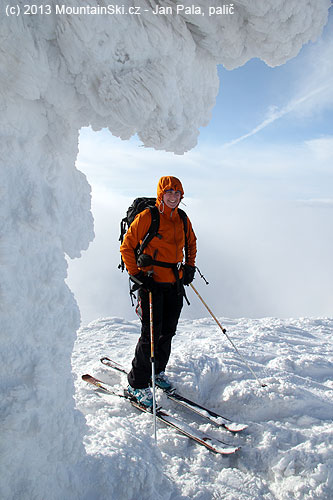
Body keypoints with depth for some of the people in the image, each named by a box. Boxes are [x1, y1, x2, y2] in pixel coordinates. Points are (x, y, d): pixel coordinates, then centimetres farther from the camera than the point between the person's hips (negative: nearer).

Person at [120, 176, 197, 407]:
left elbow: (192, 242, 25)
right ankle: (138, 384, 11)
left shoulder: (182, 219, 8)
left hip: (176, 284, 6)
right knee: (151, 334, -5)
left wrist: (190, 266, 14)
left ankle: (158, 371, 36)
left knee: (168, 331, 14)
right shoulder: (147, 216, -9)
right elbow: (127, 246, -6)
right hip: (152, 282, -6)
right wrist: (136, 274, -12)